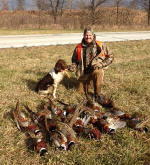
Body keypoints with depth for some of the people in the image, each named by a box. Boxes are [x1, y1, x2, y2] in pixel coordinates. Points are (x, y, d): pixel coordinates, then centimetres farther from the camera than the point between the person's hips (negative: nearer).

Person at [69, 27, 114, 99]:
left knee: (98, 73, -38)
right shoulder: (79, 47, 0)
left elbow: (110, 56, -1)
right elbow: (74, 59, 16)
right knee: (81, 91, 5)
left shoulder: (100, 46, -6)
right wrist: (73, 66, -5)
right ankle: (88, 82, 39)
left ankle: (97, 94, -19)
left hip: (95, 70, -3)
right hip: (83, 73, 3)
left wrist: (101, 64, -17)